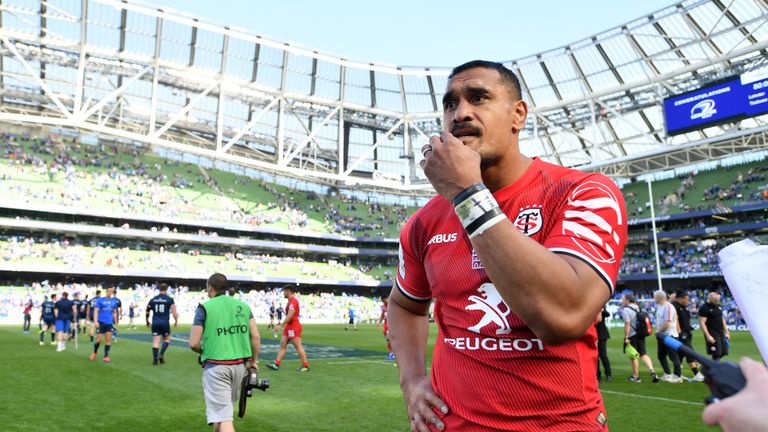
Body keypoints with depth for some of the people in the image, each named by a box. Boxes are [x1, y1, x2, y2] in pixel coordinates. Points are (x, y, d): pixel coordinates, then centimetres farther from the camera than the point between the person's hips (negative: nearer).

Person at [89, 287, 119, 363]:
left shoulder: (114, 301, 8)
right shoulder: (100, 300, -4)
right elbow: (96, 311, -8)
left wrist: (116, 322, 16)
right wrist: (96, 321, -18)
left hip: (109, 323, 3)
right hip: (101, 322, -3)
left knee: (108, 340, -2)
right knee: (98, 339, 0)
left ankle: (106, 356, 5)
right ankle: (95, 352, 27)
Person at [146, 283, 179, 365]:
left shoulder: (153, 299, 7)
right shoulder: (169, 299, -4)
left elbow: (147, 311, 13)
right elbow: (174, 312, -8)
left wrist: (147, 321, 29)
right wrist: (176, 321, 7)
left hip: (155, 323, 3)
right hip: (165, 323, -3)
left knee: (156, 341, 5)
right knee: (167, 339, 14)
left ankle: (155, 359, 2)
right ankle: (161, 354, -2)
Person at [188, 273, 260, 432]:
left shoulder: (204, 308, -4)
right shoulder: (243, 306, 8)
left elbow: (193, 344, -6)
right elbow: (256, 337, 2)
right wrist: (253, 361, 12)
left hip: (216, 366, -5)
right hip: (240, 364, 5)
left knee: (222, 416, -4)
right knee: (224, 407, 25)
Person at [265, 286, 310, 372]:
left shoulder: (293, 301, -18)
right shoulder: (291, 301, 14)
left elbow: (289, 316, -23)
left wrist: (281, 325, -20)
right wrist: (282, 324, 20)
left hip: (294, 327, -10)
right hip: (289, 326, 10)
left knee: (298, 346, -5)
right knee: (282, 345, 10)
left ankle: (305, 366, 2)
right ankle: (276, 364, 13)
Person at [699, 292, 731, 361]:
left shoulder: (718, 306, 12)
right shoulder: (704, 308, -14)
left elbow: (722, 319, 21)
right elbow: (702, 323, -17)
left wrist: (726, 332, 17)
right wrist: (708, 336, -22)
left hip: (721, 332, 8)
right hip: (712, 333, -8)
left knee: (723, 352, 10)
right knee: (716, 354, -8)